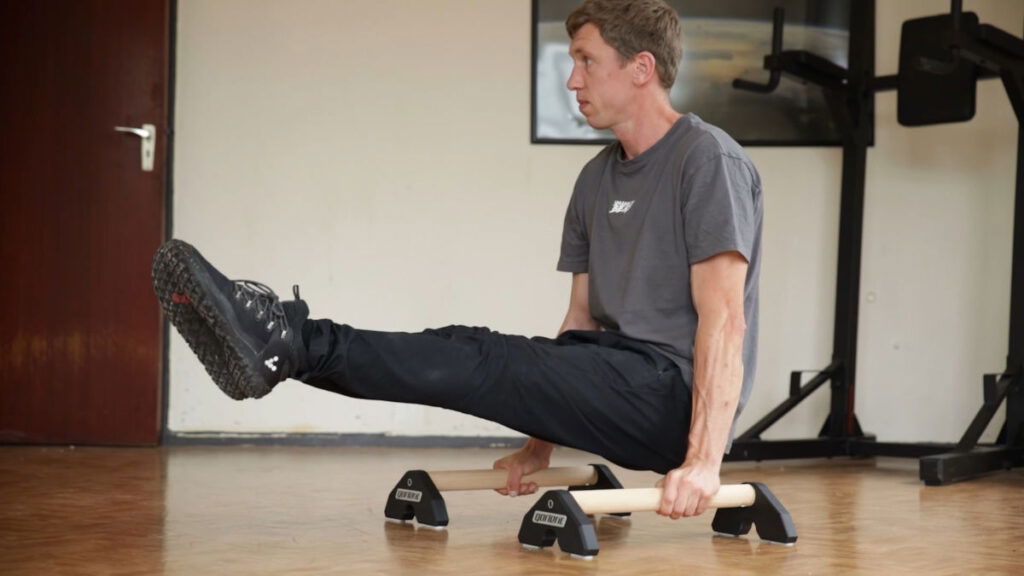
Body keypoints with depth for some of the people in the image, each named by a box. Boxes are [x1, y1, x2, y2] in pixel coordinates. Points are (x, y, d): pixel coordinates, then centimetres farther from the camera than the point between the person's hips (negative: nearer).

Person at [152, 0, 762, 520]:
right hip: (619, 384, 8)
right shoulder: (597, 180, 16)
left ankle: (294, 342, -27)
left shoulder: (707, 160, -12)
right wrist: (542, 440, 18)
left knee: (481, 365, -23)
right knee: (470, 349, -9)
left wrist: (704, 460, -29)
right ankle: (288, 344, -18)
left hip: (678, 394, -8)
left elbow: (723, 318, -21)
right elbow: (581, 320, 20)